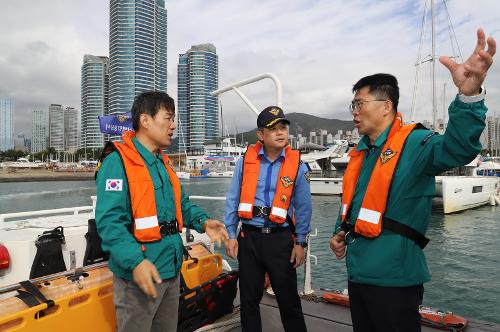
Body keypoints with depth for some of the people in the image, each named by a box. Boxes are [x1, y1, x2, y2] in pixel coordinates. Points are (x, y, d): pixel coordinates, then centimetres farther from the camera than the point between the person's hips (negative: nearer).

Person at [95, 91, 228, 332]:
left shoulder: (163, 162, 12)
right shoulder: (118, 161, -16)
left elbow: (181, 203, 18)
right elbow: (109, 221, -23)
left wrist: (203, 222, 1)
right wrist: (135, 261, -33)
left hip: (171, 270, 9)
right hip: (138, 273, -8)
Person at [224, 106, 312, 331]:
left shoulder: (297, 166, -3)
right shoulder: (245, 161, 0)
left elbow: (303, 208, 1)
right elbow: (233, 200, 4)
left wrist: (300, 242, -1)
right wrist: (231, 235, 2)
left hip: (281, 239, -1)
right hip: (249, 238, 2)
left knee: (288, 299, 9)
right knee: (249, 298, 16)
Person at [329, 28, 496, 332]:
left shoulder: (413, 143, -11)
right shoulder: (360, 153, 13)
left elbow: (456, 148, -32)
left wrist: (469, 94, -47)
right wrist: (340, 232, 8)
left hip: (393, 277, -8)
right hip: (357, 273, 8)